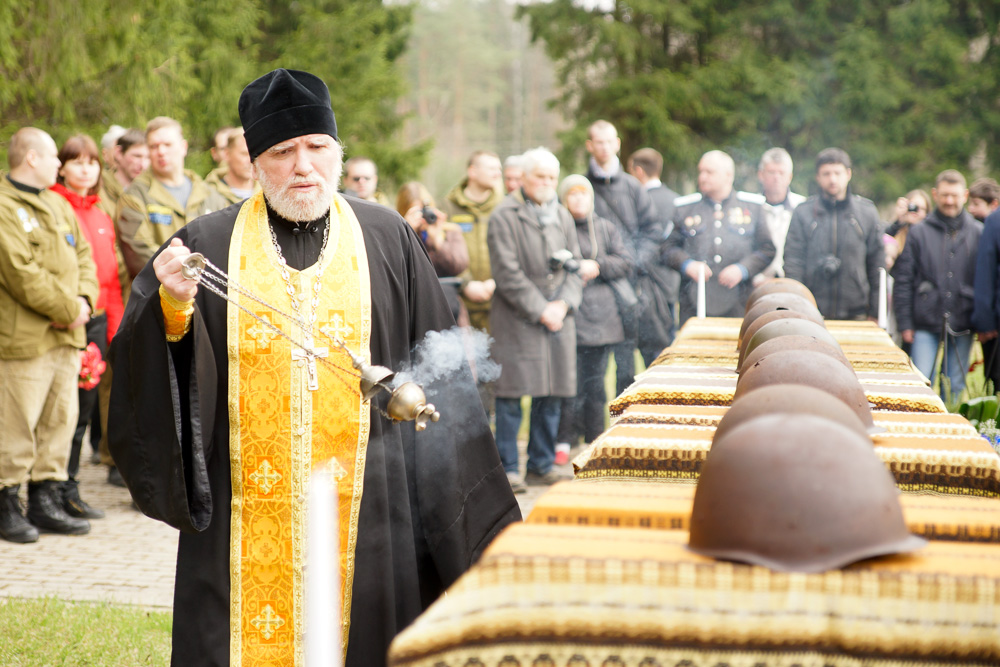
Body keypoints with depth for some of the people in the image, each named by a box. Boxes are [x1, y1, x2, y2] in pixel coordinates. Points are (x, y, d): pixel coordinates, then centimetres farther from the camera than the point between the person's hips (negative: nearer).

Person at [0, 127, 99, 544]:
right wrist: (68, 311, -13)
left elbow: (83, 256, 19)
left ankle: (46, 501, 20)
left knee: (61, 419, 11)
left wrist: (83, 299, 0)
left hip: (66, 337, 8)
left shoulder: (58, 205, 19)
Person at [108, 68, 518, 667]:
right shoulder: (208, 245, 4)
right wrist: (172, 311, -21)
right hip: (246, 515, 0)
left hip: (364, 509, 1)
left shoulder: (388, 240, 6)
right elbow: (140, 362, 0)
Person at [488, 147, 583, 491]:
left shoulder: (562, 217, 14)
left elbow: (575, 266, 14)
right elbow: (508, 274, -11)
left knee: (552, 395, 7)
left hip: (559, 318, 6)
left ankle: (541, 466, 16)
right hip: (516, 321, -6)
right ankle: (508, 468, 3)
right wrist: (541, 310, -13)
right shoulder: (504, 217, -5)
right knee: (511, 397, -5)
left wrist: (564, 303, -4)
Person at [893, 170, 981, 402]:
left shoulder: (978, 233, 6)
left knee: (955, 387, 7)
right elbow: (903, 281, 3)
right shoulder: (918, 233, 3)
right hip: (925, 324, -1)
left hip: (962, 327, 1)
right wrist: (905, 323, -2)